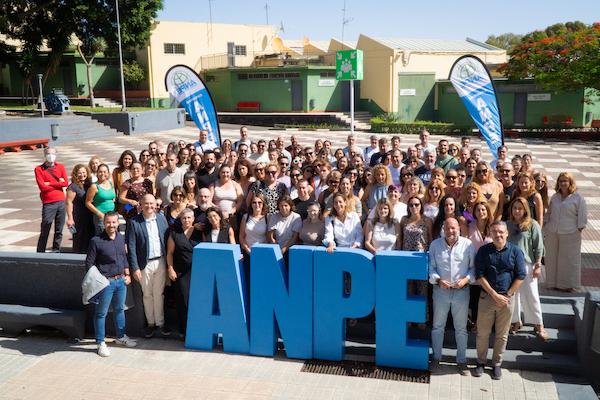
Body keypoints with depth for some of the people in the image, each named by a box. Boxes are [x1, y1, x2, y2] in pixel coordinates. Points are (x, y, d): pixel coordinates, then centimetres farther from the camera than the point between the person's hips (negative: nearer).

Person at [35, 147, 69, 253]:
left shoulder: (60, 167, 11)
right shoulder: (39, 169, 2)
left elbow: (66, 183, -2)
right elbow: (42, 187, -9)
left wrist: (50, 183, -7)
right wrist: (58, 184, -3)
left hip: (61, 201, 3)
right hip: (48, 203, -3)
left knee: (59, 230, 7)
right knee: (45, 230, -2)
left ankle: (56, 251, 16)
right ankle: (40, 252, 7)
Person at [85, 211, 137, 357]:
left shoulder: (120, 238, 6)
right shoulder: (96, 241, -13)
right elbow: (89, 263, -10)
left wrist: (127, 275, 13)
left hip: (121, 280, 6)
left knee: (119, 309, 19)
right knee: (101, 313, 5)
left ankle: (121, 337, 34)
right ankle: (101, 343, 16)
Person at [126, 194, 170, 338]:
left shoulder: (161, 218, 2)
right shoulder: (133, 222, -9)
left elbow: (167, 240, 6)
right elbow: (131, 247, -8)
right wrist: (135, 268, -11)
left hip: (161, 262, 2)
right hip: (145, 264, -2)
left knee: (159, 294, 11)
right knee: (147, 295, 11)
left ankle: (160, 323, 22)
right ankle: (150, 323, 25)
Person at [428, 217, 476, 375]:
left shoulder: (468, 245, -4)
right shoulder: (435, 244, -1)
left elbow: (474, 267, 0)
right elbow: (431, 267, 1)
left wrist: (466, 279, -16)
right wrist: (438, 280, -15)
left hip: (461, 291, -1)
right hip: (441, 290, 1)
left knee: (461, 328, 10)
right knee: (438, 326, 12)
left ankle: (461, 360, 24)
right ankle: (436, 357, 27)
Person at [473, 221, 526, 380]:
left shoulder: (515, 251, -2)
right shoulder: (484, 251, -1)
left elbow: (520, 276, -1)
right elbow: (480, 275, -4)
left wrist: (507, 294, -7)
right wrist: (494, 294, -11)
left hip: (507, 298, 0)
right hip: (487, 297, 0)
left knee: (502, 334, 10)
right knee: (482, 332, 7)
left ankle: (497, 364, 24)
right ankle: (481, 362, 23)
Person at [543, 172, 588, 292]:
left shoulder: (578, 198, -7)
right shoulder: (555, 197, 9)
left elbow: (582, 215, -6)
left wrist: (579, 228, -8)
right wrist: (547, 225, 10)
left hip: (570, 234, -5)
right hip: (552, 233, 5)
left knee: (569, 259, 5)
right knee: (552, 258, 10)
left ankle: (569, 284, 18)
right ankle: (553, 282, 24)